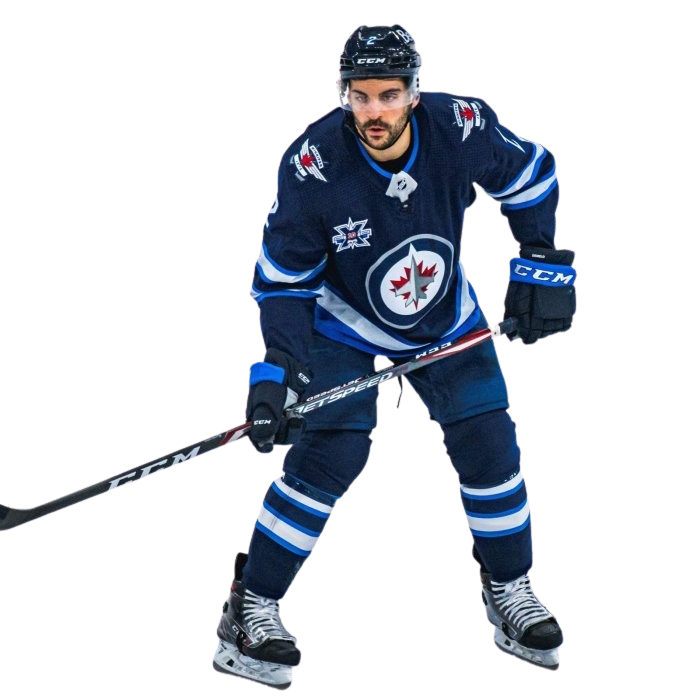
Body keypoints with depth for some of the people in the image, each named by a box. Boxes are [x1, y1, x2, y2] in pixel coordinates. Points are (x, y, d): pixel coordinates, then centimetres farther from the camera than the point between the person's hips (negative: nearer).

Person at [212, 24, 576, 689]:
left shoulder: (461, 128, -26)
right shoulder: (313, 164, -30)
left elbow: (529, 175, -3)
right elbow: (283, 279, -19)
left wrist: (542, 264, -6)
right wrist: (277, 371, -28)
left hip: (447, 321, 3)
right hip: (344, 325, -3)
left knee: (488, 443, -2)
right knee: (328, 454, -17)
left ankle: (508, 590, 22)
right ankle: (249, 610, -6)